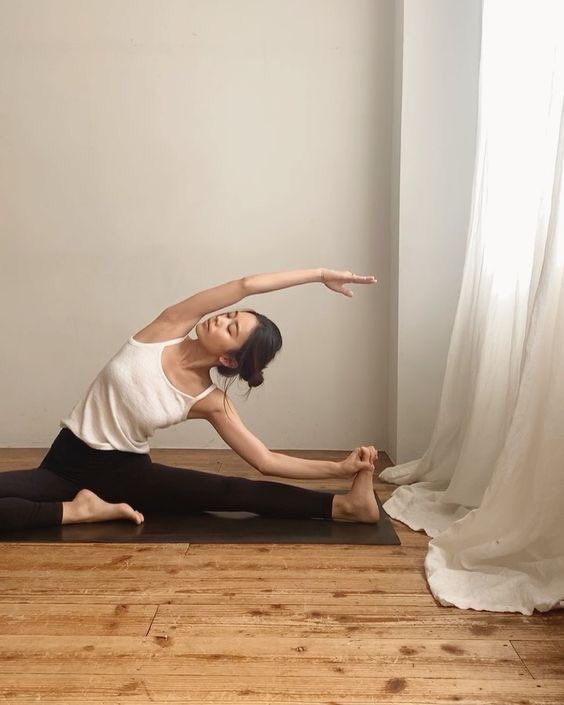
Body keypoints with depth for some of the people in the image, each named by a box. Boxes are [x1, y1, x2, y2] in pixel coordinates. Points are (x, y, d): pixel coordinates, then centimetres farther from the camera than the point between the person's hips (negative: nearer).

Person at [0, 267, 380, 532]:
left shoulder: (210, 402, -13)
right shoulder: (168, 329, -12)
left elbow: (266, 461, -12)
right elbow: (246, 285, -20)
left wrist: (341, 467, -20)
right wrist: (319, 274, -15)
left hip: (127, 471, -1)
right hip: (68, 462, 2)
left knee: (233, 491, -25)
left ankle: (345, 504, -22)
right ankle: (78, 510, -16)